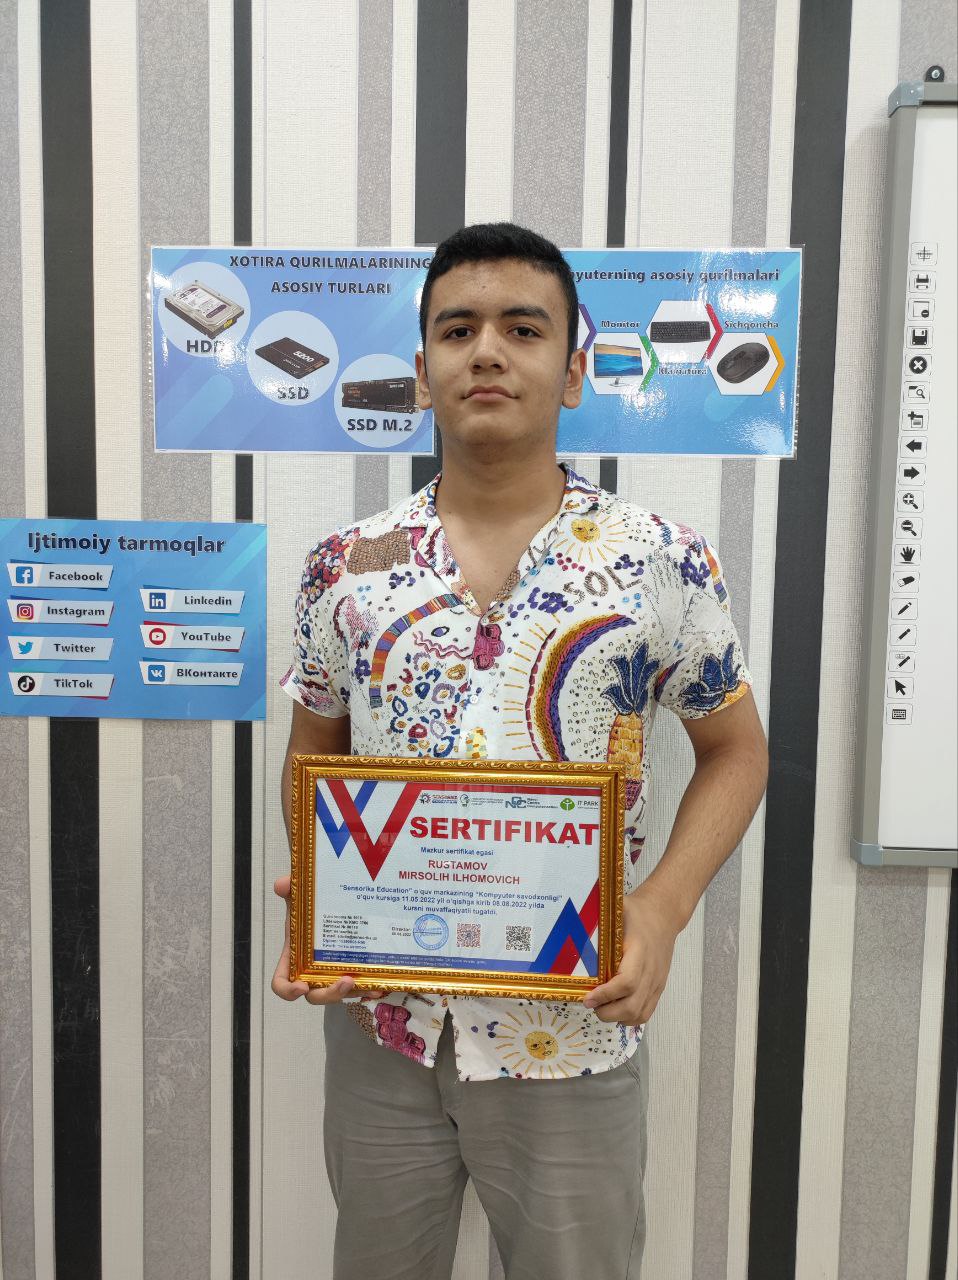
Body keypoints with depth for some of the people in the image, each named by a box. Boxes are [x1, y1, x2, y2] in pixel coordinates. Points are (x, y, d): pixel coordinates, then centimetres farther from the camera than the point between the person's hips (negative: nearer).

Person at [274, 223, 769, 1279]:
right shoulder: (346, 567, -3)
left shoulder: (662, 565, -8)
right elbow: (315, 753, 8)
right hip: (377, 1020, 2)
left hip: (572, 1027, -1)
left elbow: (733, 751, 1)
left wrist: (661, 911, -13)